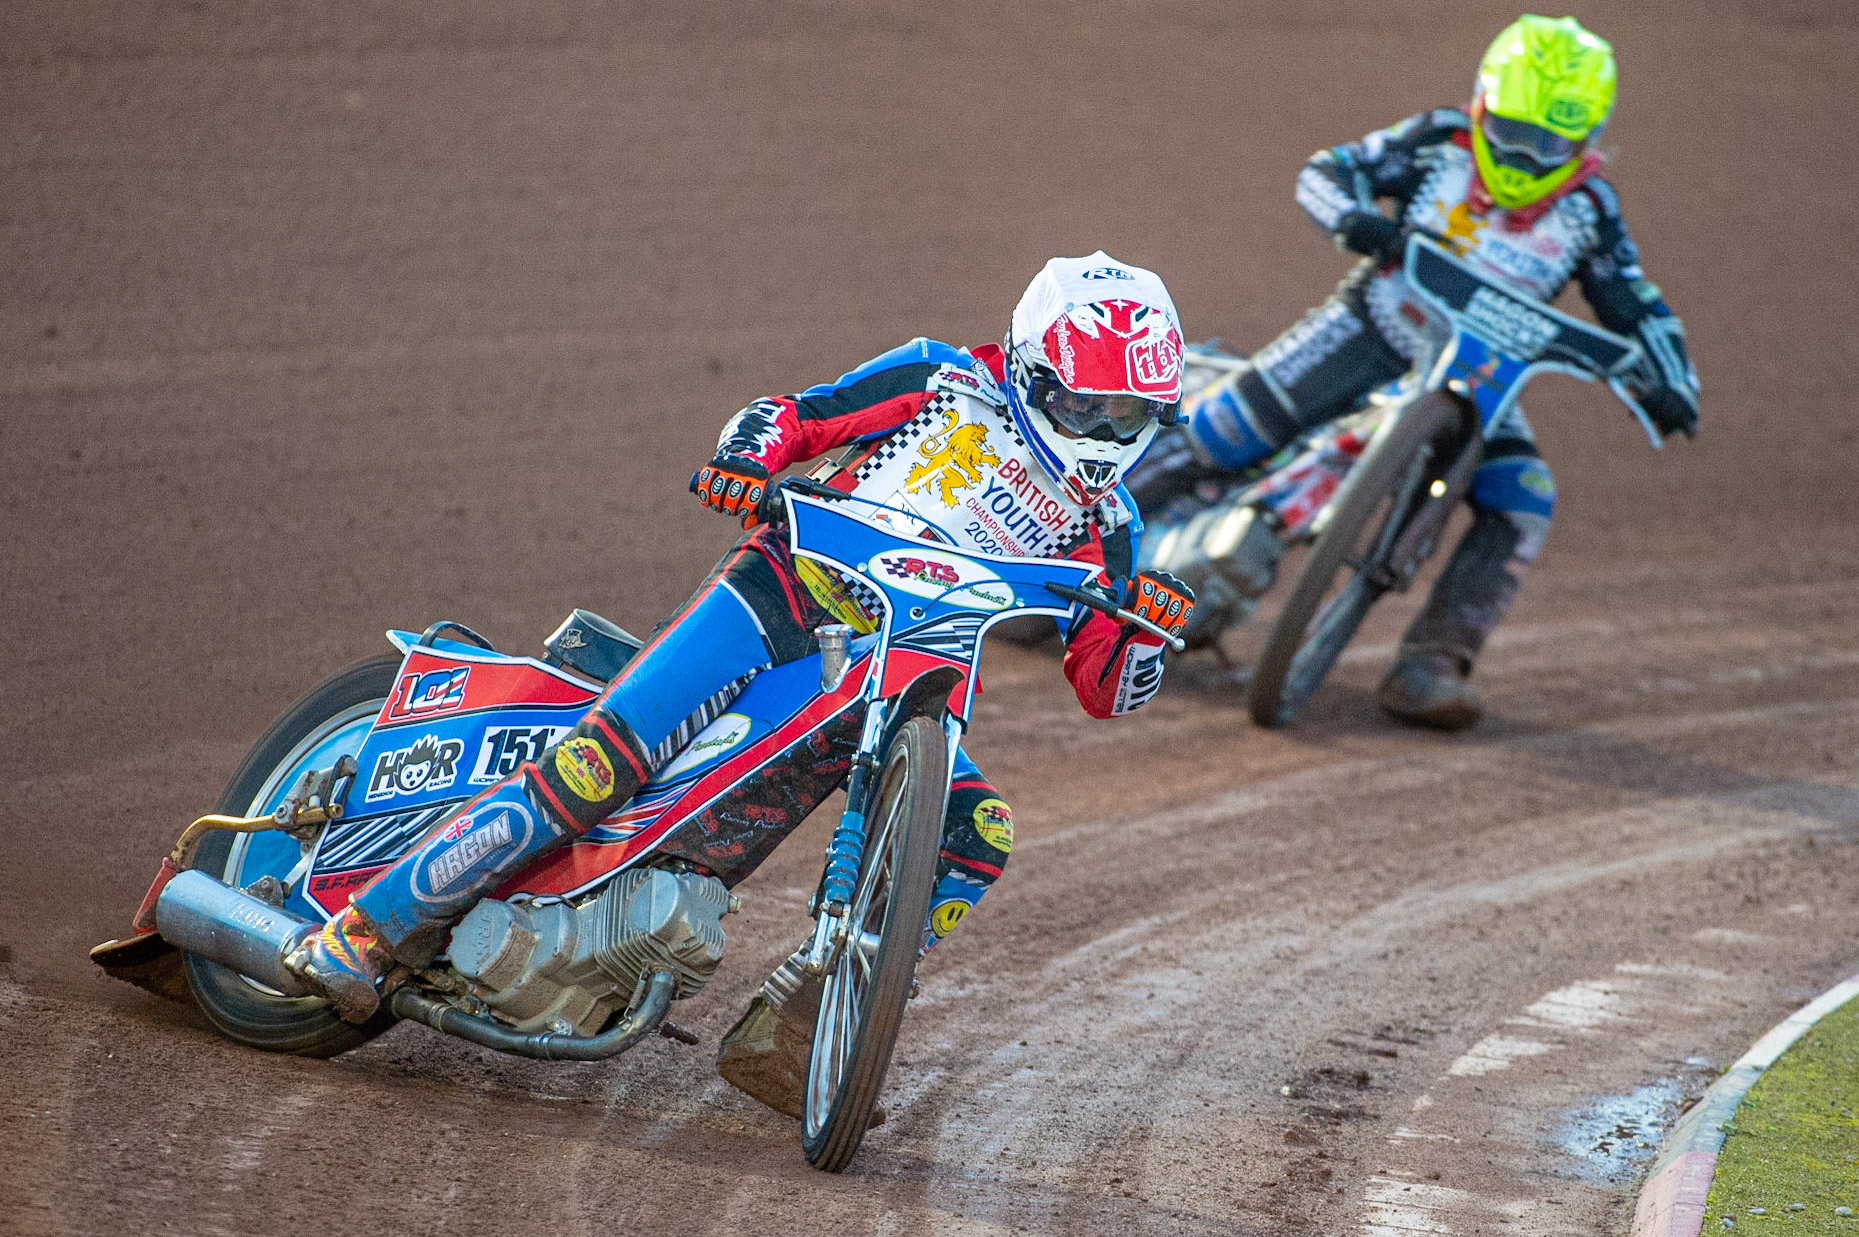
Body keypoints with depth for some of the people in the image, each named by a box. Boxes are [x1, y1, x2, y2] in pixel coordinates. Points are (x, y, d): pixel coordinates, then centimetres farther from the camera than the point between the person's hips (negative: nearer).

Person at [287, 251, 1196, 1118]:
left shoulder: (1102, 524, 14)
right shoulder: (946, 379, 8)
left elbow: (1106, 689, 11)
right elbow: (794, 413, 8)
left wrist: (1144, 632, -12)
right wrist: (746, 461, -15)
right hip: (793, 585, -4)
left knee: (975, 837, -22)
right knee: (604, 758, -23)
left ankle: (783, 1032, -16)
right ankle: (367, 924, -17)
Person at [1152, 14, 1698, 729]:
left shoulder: (1586, 210, -7)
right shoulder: (1439, 143, -11)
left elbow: (1637, 309, -1)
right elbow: (1323, 173, -8)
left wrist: (1670, 387, -20)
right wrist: (1356, 220, -31)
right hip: (1369, 331, -2)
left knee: (1523, 506, -21)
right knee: (1228, 430, -14)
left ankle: (1428, 670, -23)